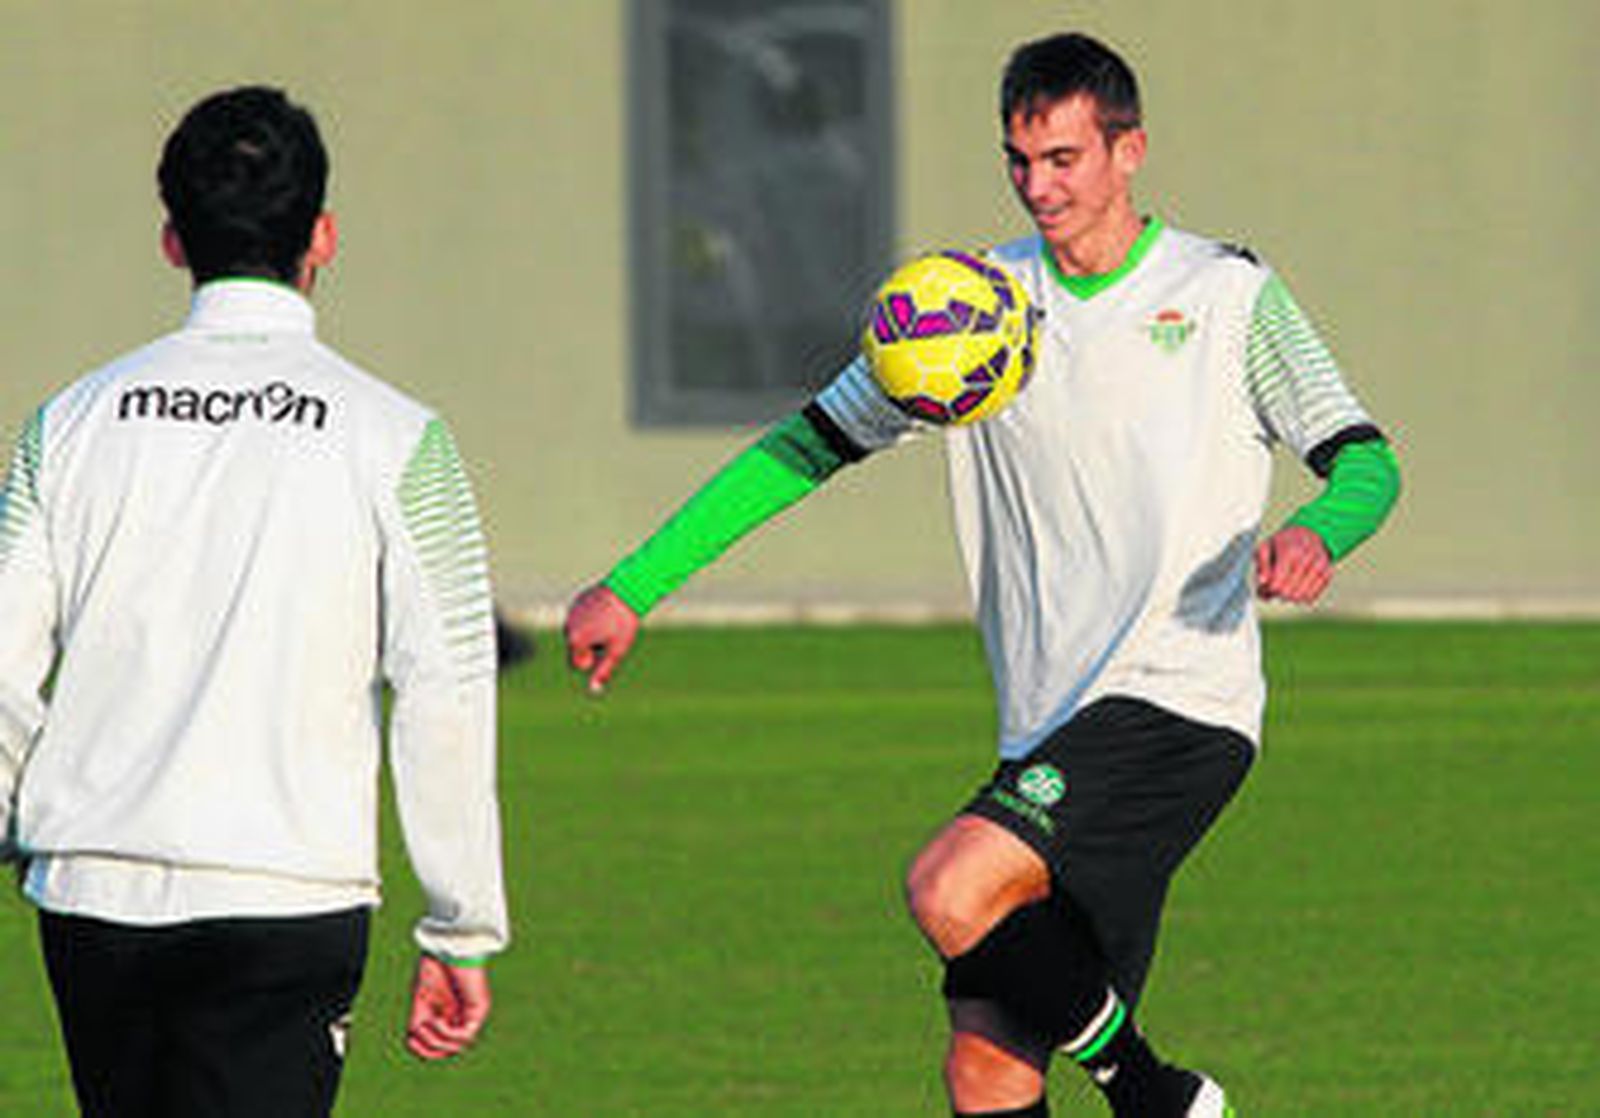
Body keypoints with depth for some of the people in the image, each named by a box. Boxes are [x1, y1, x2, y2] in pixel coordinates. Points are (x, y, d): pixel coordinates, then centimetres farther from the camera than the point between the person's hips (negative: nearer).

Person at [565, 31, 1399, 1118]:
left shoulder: (1228, 295, 2)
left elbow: (1365, 460, 0)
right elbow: (809, 445, 15)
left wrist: (1316, 533, -24)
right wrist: (634, 587, 9)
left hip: (1178, 703, -5)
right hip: (1049, 736, 5)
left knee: (951, 890, -26)